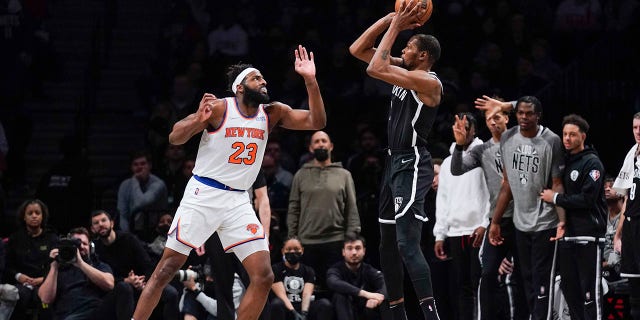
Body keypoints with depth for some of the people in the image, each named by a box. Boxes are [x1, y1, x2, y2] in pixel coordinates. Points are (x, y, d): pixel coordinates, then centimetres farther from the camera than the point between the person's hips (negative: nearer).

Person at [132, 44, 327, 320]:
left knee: (263, 276, -5)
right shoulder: (219, 108, -10)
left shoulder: (273, 113, 4)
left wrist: (310, 81, -15)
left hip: (238, 201, 5)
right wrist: (197, 120, -33)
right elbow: (175, 138, -12)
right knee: (167, 268, -5)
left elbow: (316, 122, -4)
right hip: (203, 195, -5)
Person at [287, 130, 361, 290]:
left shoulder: (344, 175, 9)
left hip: (335, 242, -1)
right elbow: (293, 209, 8)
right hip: (306, 242, 1)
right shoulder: (301, 175, 10)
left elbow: (352, 210, 5)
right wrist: (292, 238, -1)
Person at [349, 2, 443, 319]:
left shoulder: (428, 82, -16)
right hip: (395, 163, 10)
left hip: (412, 166, -10)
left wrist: (394, 28, -16)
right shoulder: (403, 69, 11)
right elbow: (357, 50, 11)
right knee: (387, 245, 14)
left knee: (407, 244, -19)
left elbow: (374, 69, -25)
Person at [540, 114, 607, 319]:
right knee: (569, 287, 10)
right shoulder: (564, 162, 18)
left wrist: (556, 198, -11)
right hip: (566, 234, 8)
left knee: (589, 288, -9)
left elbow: (587, 199, -16)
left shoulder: (592, 163, -6)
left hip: (588, 235, -8)